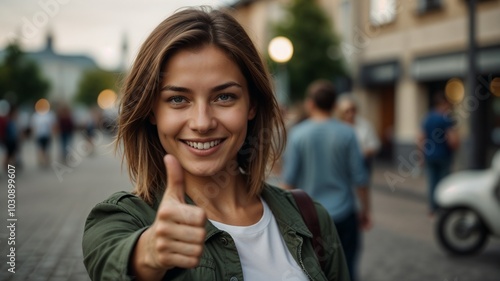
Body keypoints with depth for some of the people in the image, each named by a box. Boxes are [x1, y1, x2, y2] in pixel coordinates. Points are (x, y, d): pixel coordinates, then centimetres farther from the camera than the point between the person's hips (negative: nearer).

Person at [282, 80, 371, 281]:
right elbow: (359, 178, -4)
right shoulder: (346, 133, -6)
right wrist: (365, 210, 8)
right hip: (343, 214, 0)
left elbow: (289, 179, -6)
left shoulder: (297, 134, -7)